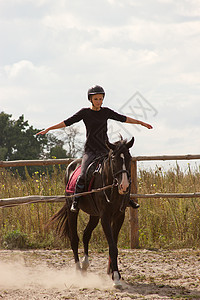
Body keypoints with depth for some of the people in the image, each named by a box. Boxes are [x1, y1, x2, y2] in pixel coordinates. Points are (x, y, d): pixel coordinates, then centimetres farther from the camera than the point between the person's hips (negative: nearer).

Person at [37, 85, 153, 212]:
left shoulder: (106, 112, 8)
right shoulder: (85, 113, 0)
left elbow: (123, 119, 18)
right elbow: (67, 122, -1)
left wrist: (141, 123, 22)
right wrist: (48, 129, -5)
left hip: (105, 150, 3)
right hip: (90, 151, -3)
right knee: (83, 175, -23)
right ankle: (75, 201, -9)